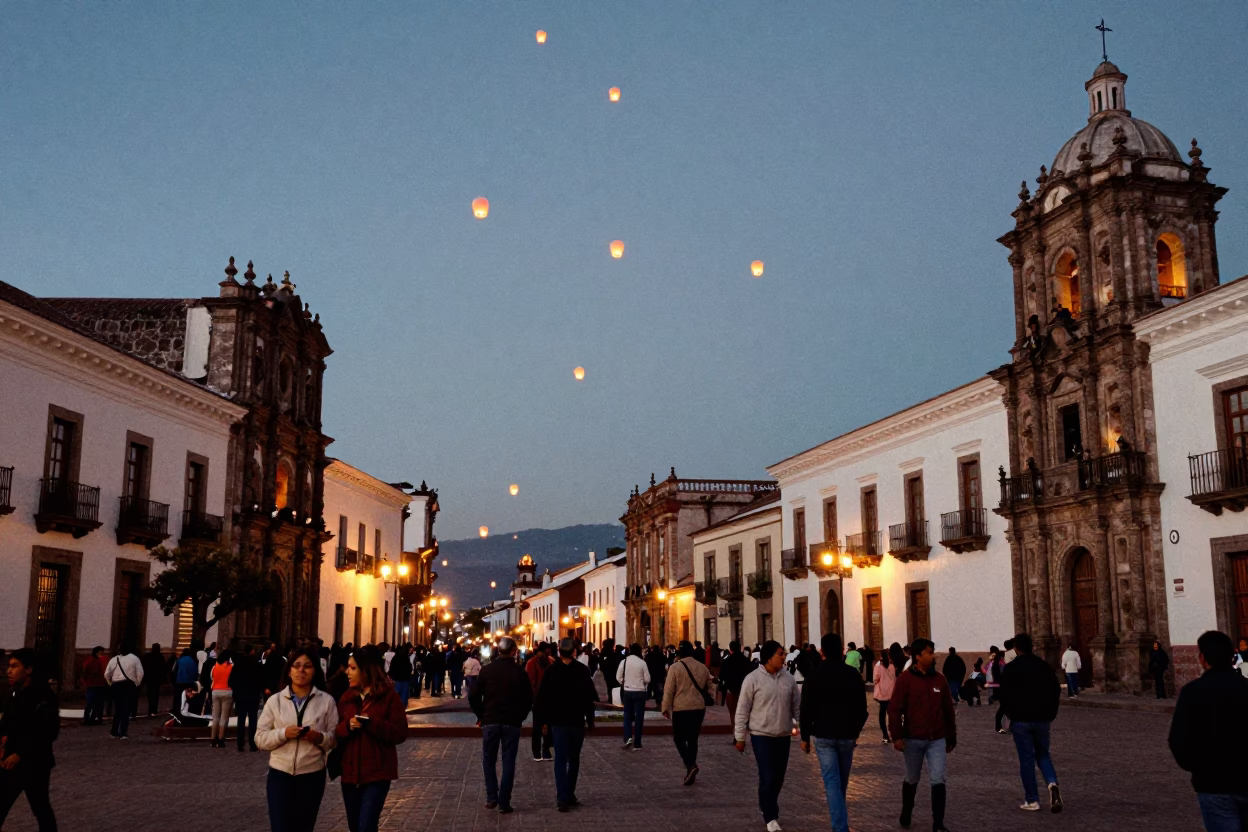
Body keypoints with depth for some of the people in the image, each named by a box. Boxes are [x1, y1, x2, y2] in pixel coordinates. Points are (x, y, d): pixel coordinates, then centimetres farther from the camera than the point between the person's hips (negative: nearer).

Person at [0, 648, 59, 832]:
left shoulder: (43, 695, -17)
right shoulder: (15, 693, 7)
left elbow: (49, 732, -21)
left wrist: (20, 754, -22)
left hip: (34, 763, -7)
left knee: (40, 808, 6)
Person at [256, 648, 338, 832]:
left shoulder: (326, 701, 0)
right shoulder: (275, 700, 2)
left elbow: (335, 739, 1)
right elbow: (260, 738, 0)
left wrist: (320, 737, -20)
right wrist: (283, 733, -17)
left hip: (312, 776, 0)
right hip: (279, 775, 0)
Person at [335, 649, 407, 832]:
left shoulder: (389, 696, -6)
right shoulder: (347, 697, 8)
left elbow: (400, 733, -11)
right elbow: (336, 734, 7)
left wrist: (371, 724, -21)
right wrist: (347, 726, -14)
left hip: (377, 773, -5)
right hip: (350, 772, 6)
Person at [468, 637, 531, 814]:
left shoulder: (486, 670, -3)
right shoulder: (520, 673, -3)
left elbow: (473, 695, -4)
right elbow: (528, 699, 1)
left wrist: (481, 716, 8)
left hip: (490, 721, 0)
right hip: (512, 723, 0)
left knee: (489, 760, 16)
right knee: (508, 763, 5)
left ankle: (491, 797, 5)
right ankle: (504, 803, 3)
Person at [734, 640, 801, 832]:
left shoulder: (788, 679, 4)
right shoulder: (753, 679, -11)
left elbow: (797, 706, 12)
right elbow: (743, 710, -7)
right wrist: (740, 737, -5)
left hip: (783, 736, 5)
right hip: (762, 735, -5)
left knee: (778, 777, 12)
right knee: (768, 778, -8)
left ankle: (766, 806, 33)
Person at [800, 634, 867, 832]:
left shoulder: (814, 674, -7)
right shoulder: (853, 673, 0)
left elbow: (806, 708, -6)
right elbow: (862, 707, 5)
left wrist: (805, 736, 2)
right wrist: (856, 731, 16)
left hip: (823, 735, -3)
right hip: (847, 735, 3)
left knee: (832, 782, -3)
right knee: (842, 781, 18)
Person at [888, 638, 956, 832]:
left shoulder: (939, 680, 3)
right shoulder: (905, 679, -8)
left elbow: (948, 711, 10)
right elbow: (895, 709, -11)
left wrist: (951, 738, 13)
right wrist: (896, 736, -17)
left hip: (937, 739, 2)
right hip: (913, 739, -2)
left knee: (938, 781, -5)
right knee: (912, 780, 14)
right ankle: (906, 814, 36)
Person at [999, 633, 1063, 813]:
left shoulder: (1010, 669, -9)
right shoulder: (1044, 666, 3)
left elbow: (1004, 695, -10)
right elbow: (1056, 691, 6)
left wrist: (1011, 715, 5)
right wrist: (1050, 714, 13)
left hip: (1021, 720, -3)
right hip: (1042, 719, 4)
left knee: (1026, 759, 3)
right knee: (1042, 754, 19)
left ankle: (1032, 800, 5)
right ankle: (1052, 783, -7)